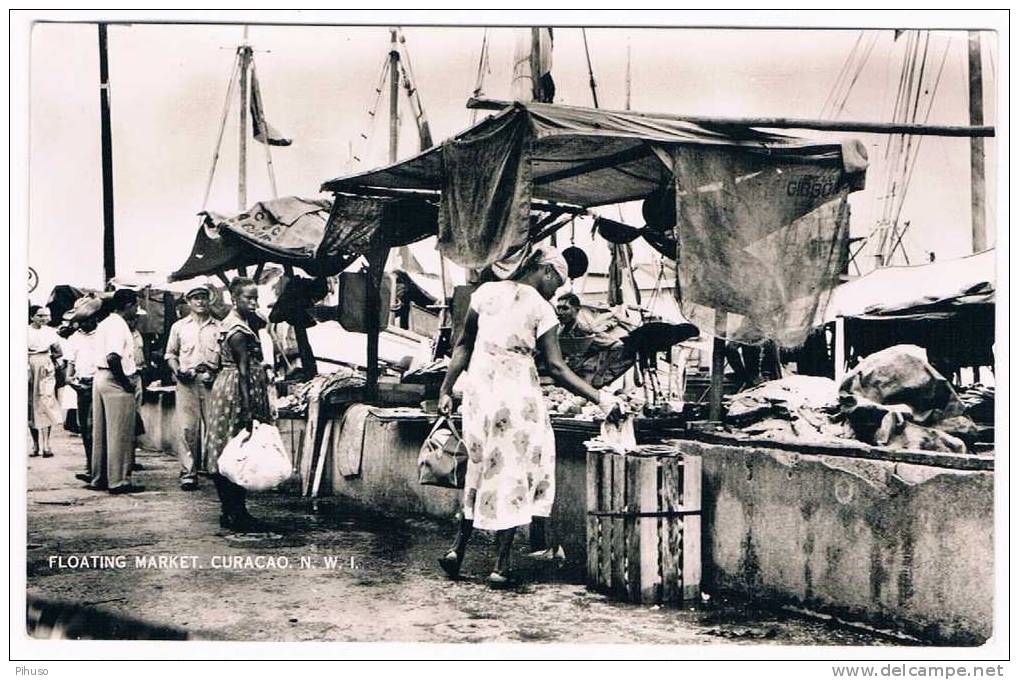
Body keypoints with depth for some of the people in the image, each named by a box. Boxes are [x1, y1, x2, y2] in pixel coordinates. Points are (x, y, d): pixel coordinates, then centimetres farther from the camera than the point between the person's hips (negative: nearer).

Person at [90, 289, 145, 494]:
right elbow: (113, 358, -25)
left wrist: (132, 368, 13)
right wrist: (126, 383, -18)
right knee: (120, 434, -4)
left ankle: (99, 478, 19)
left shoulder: (104, 324, 16)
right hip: (115, 383, -10)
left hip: (100, 377, 10)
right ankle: (119, 480, -1)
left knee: (101, 432, 13)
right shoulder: (118, 325, -14)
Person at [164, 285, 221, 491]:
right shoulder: (179, 326, 15)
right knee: (186, 427, -6)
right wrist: (177, 370, -1)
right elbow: (170, 354, 17)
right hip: (187, 381, 0)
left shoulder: (219, 326, 13)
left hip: (212, 380, 0)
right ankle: (188, 472, -2)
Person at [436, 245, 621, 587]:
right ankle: (501, 565, 7)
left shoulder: (487, 291, 6)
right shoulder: (542, 309, -6)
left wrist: (446, 389, 13)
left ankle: (458, 547, 15)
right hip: (518, 392, -4)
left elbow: (464, 344, 8)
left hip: (479, 388, 4)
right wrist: (599, 398, -4)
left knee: (481, 466, 19)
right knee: (514, 472, 6)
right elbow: (556, 368, -8)